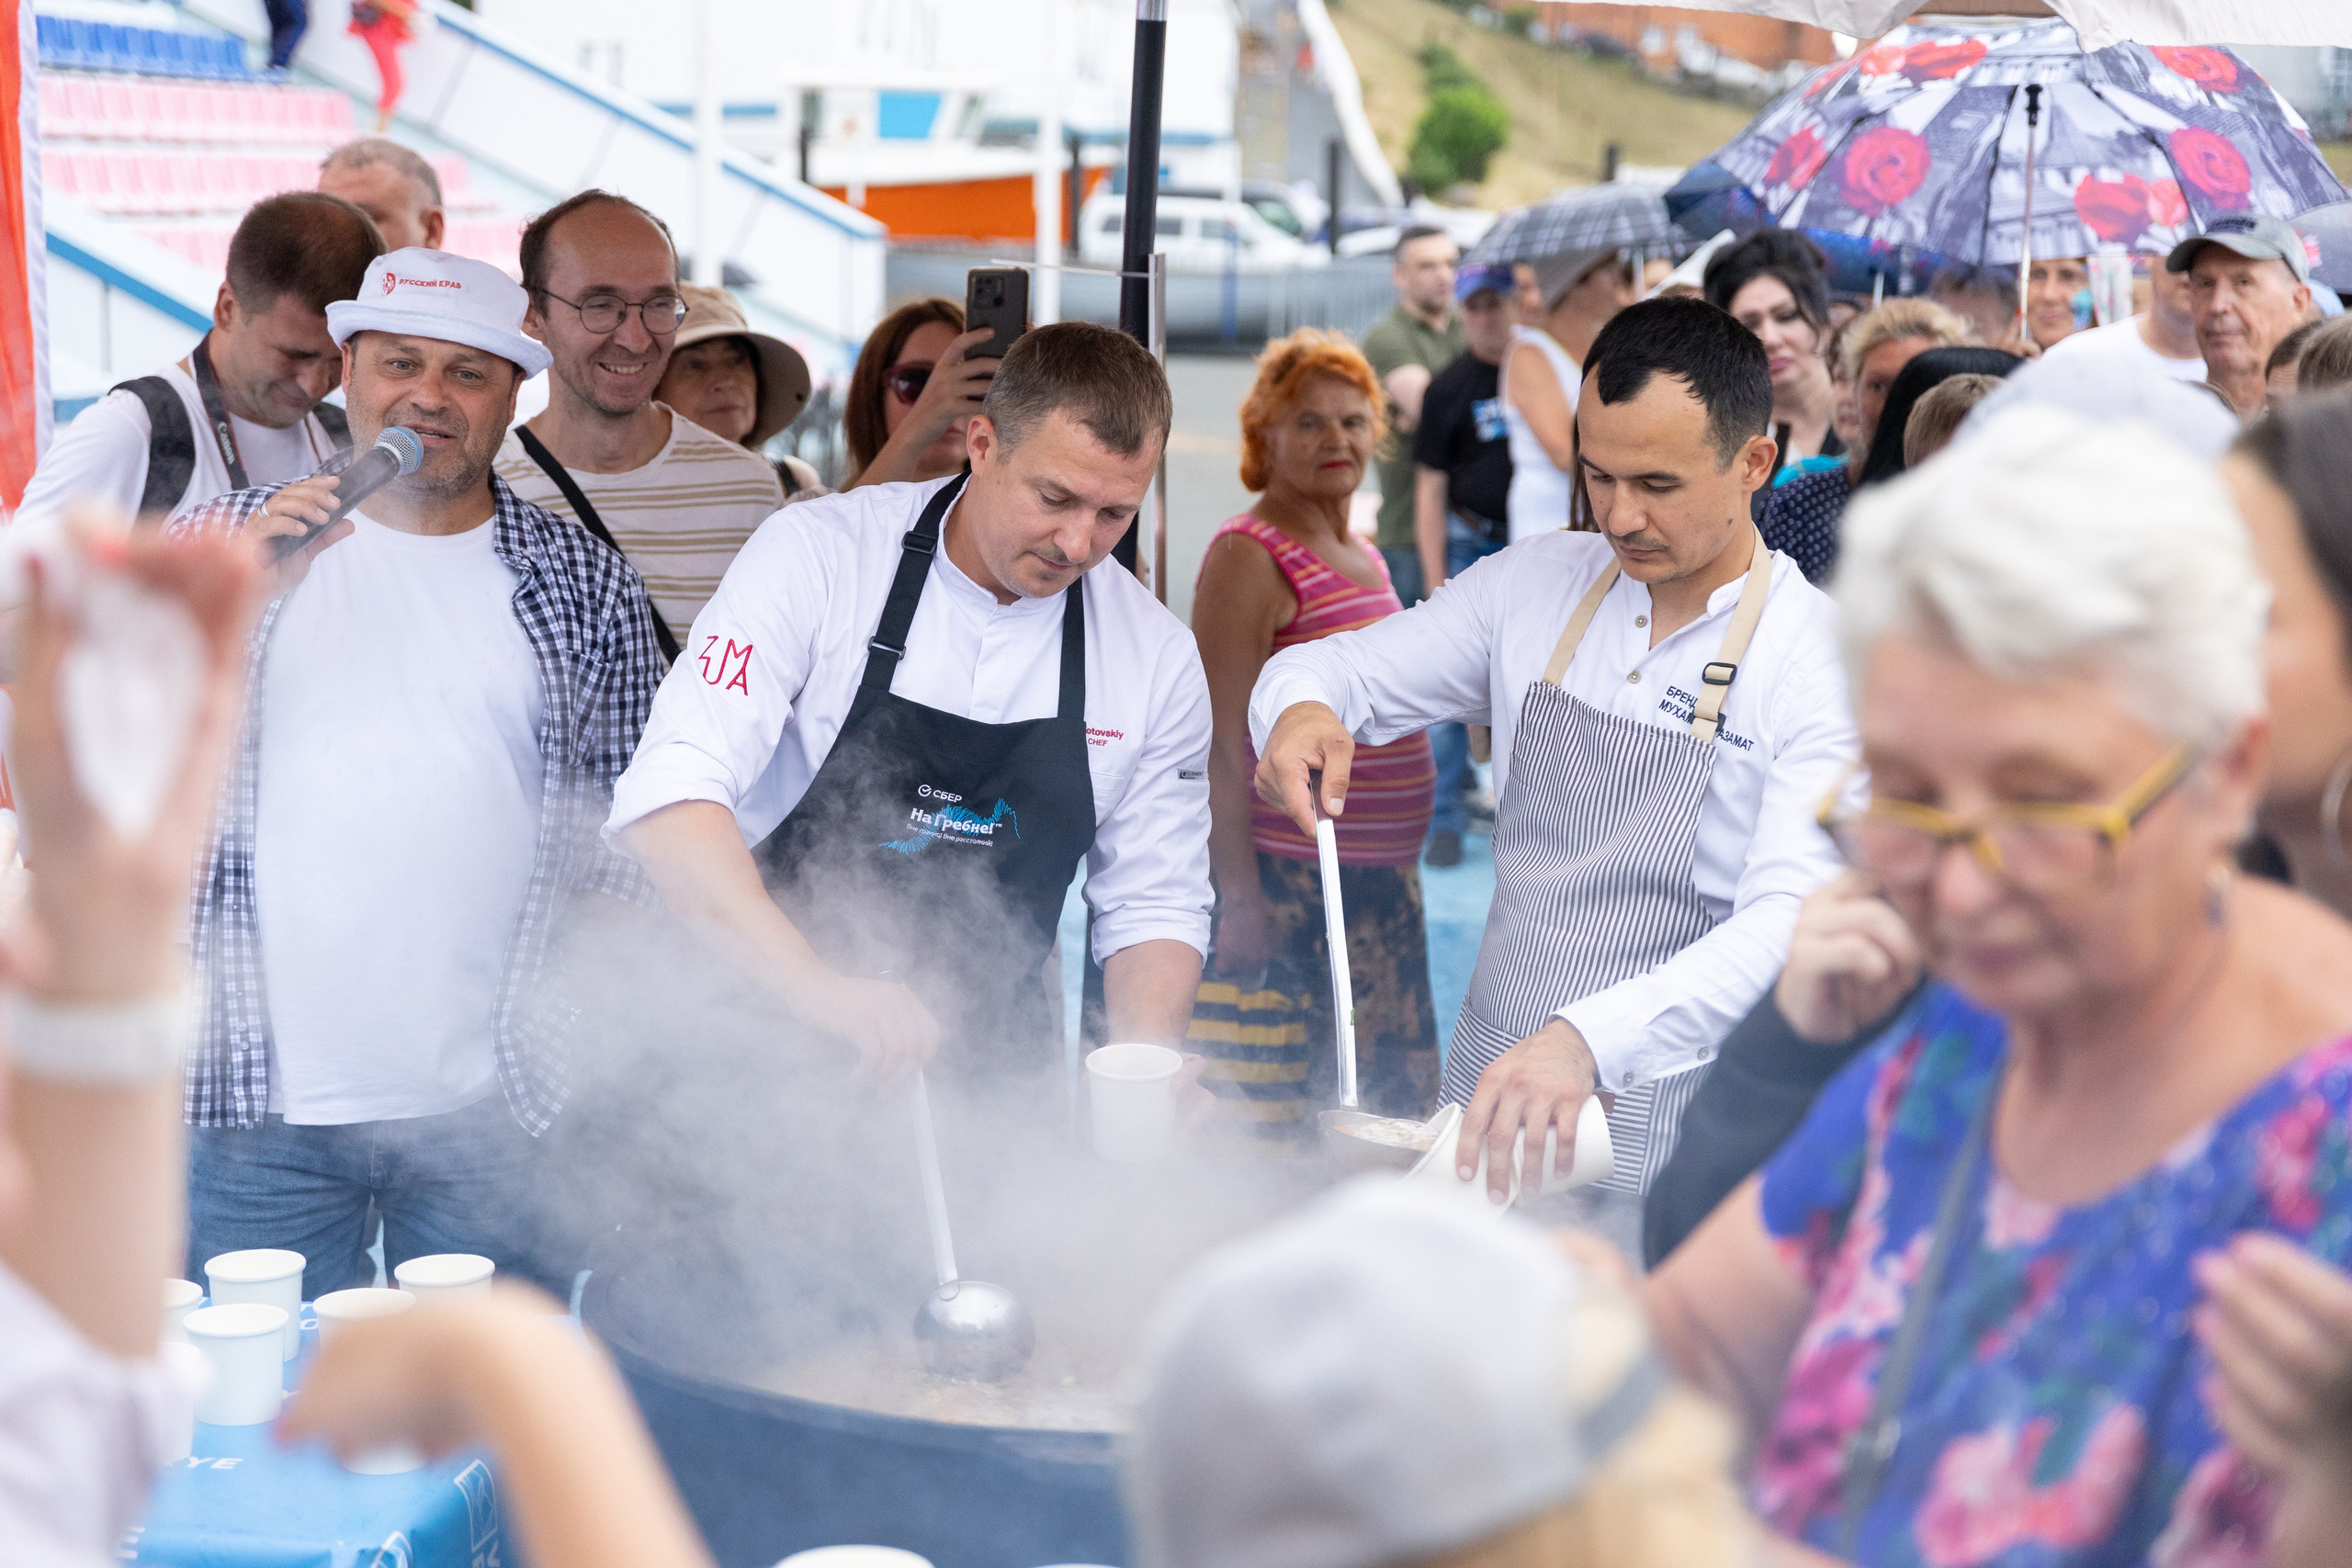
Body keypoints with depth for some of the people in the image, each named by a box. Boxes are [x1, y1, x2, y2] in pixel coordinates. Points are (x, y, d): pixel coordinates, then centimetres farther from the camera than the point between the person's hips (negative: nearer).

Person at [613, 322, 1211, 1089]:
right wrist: (809, 983, -32)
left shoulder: (1158, 657, 3)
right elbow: (669, 795, -17)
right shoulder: (818, 552, -8)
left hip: (981, 1073, 4)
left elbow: (1154, 905, 11)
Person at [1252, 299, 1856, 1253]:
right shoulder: (1535, 585, 5)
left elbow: (1793, 924, -22)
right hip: (1486, 1103, 4)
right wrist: (1302, 708, -14)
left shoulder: (1824, 663, -11)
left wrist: (1587, 1039, -37)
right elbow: (1331, 667, 13)